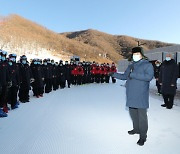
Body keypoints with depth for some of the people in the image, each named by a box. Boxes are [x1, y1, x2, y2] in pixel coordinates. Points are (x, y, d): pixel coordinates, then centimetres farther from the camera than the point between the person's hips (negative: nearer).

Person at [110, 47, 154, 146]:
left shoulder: (147, 65, -4)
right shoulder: (131, 66, 16)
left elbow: (149, 76, -20)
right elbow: (124, 76, 24)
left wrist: (133, 75, -21)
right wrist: (114, 74, 14)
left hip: (141, 95, -6)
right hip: (131, 95, 6)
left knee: (142, 115, -2)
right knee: (133, 113, 15)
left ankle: (143, 136, 12)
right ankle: (136, 129, 36)